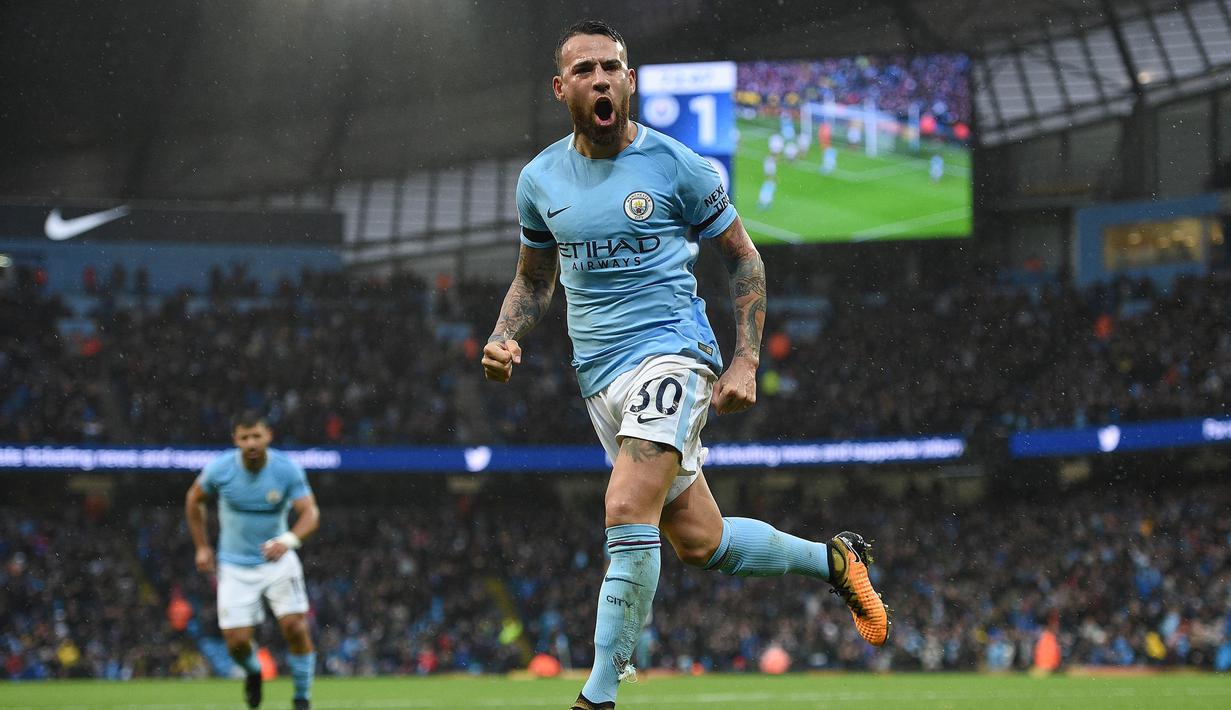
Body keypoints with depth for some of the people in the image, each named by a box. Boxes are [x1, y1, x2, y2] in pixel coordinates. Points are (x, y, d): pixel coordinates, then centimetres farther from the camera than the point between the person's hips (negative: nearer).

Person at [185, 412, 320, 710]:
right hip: (235, 566, 1)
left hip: (277, 560, -1)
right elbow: (193, 499, 7)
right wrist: (202, 547, 7)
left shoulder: (287, 469, -15)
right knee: (237, 642, -5)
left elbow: (310, 512, -20)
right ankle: (253, 672, 32)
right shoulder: (219, 468, -12)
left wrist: (288, 540, -40)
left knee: (295, 627, -16)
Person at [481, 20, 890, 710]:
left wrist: (745, 362, -4)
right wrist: (505, 338, 2)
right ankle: (831, 558, 34)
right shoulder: (540, 179, 7)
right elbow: (534, 278, 21)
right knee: (699, 542, 8)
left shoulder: (677, 166, -4)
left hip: (672, 352, -5)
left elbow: (743, 258, 5)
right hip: (601, 374, 5)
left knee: (628, 511, -24)